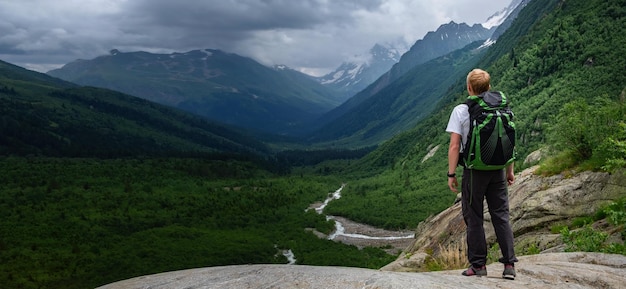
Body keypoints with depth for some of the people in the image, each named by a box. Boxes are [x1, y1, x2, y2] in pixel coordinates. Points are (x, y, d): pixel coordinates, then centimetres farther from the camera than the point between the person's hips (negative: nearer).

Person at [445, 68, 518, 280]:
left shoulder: (460, 111, -7)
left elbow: (454, 146, -12)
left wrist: (451, 174, -6)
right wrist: (510, 171, 15)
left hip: (474, 170, -4)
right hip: (498, 170, 4)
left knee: (474, 218, 6)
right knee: (501, 216, 8)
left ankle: (478, 264, 11)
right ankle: (509, 264, 8)